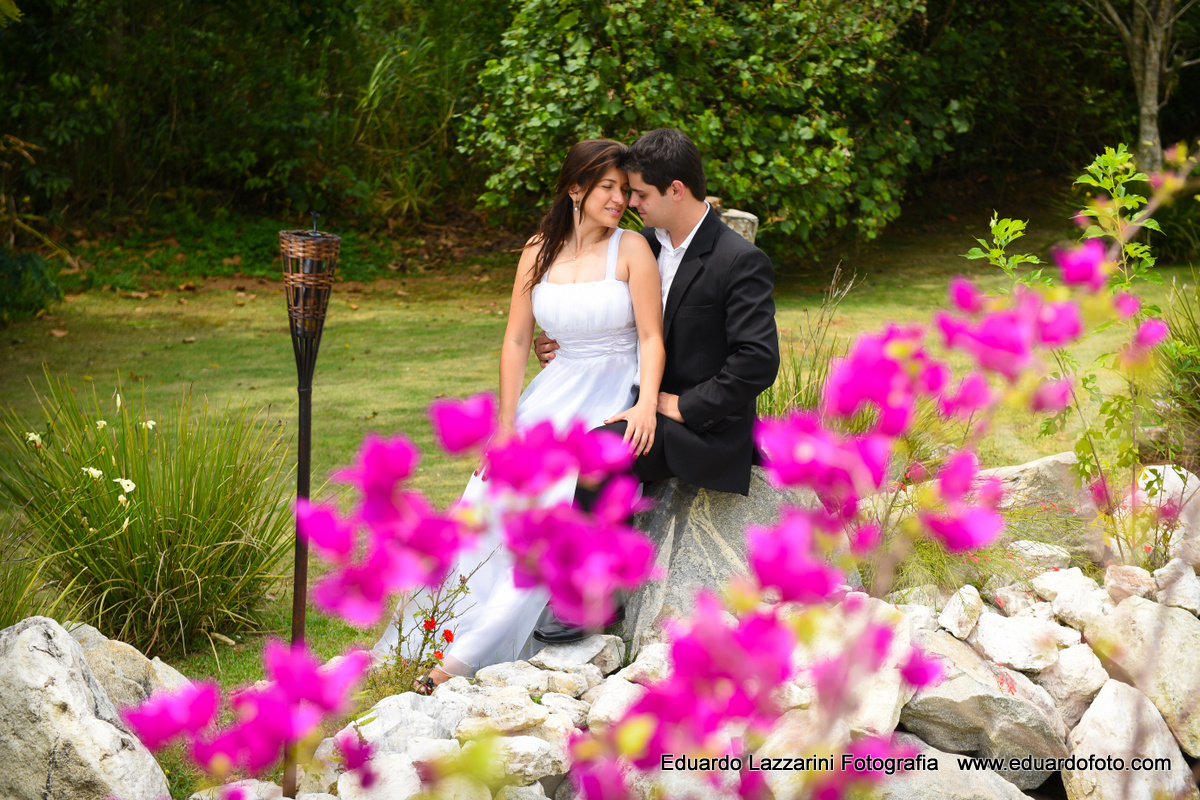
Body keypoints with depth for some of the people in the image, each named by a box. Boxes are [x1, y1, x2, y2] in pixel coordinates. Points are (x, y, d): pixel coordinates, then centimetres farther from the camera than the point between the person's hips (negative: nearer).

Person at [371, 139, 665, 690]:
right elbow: (516, 341, 8)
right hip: (554, 395, 4)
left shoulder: (631, 250, -4)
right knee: (492, 507, -8)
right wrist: (506, 424, 0)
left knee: (554, 511, -21)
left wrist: (647, 406, -24)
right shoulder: (539, 252, 8)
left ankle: (474, 654, -23)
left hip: (614, 404, -4)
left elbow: (652, 337, -8)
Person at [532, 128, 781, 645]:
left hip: (705, 427, -8)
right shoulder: (647, 244, 9)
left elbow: (757, 364, -21)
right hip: (646, 405, 9)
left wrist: (681, 407, -19)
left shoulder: (741, 263, -16)